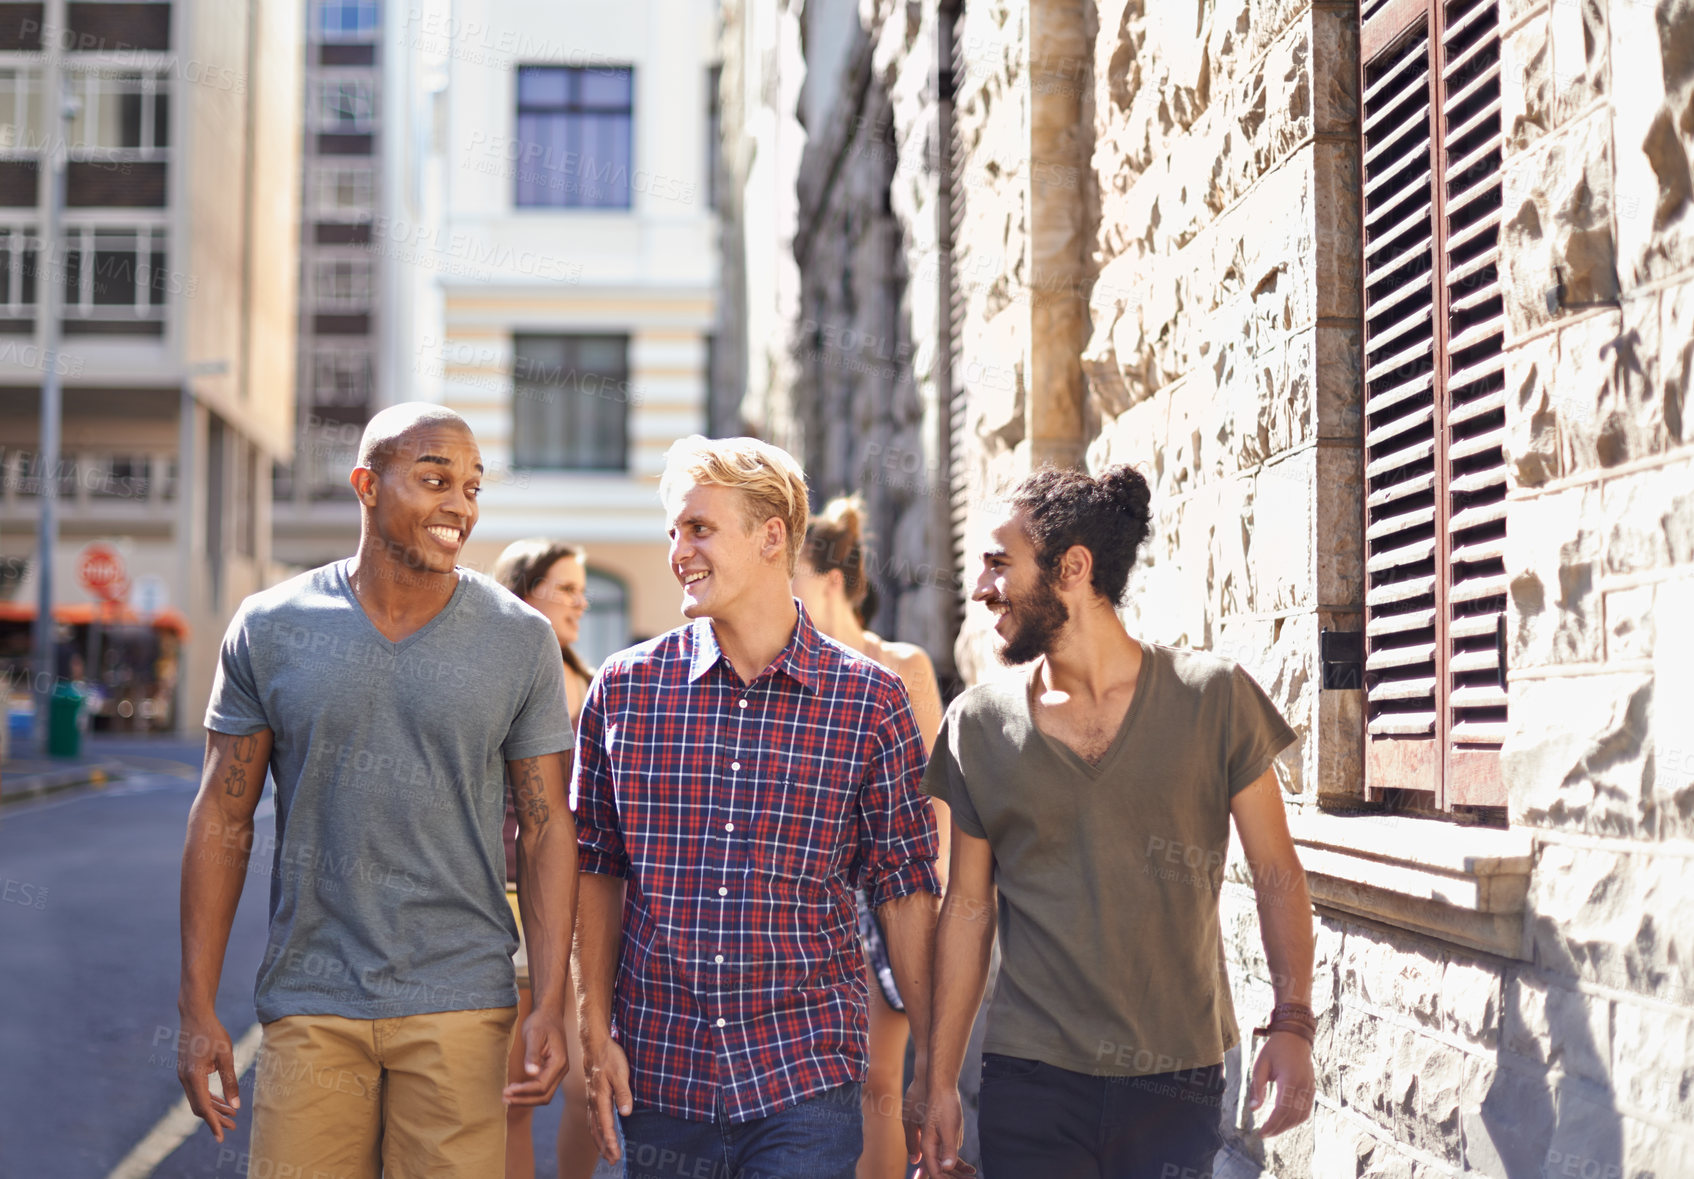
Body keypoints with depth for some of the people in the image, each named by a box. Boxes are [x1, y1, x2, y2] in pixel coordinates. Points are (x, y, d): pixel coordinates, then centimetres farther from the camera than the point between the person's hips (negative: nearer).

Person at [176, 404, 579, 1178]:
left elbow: (546, 829, 2)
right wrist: (198, 1010, 0)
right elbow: (221, 821, 4)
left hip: (460, 1009, 0)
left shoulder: (521, 641, 1)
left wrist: (552, 1005, -5)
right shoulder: (270, 629, 1)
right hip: (309, 1006, 1)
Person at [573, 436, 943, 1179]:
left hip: (806, 1086, -2)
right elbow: (598, 870, 7)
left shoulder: (870, 700, -2)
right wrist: (595, 1033, 2)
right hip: (658, 1077, 2)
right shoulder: (623, 689, 2)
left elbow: (906, 889, 1)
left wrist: (936, 1064, 0)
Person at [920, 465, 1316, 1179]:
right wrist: (940, 1080, 7)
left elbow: (1277, 876, 1)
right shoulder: (977, 725, 2)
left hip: (1176, 1081, -1)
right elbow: (968, 907, 7)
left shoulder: (1215, 699, -3)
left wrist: (1292, 1024, -11)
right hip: (1029, 1082, 1)